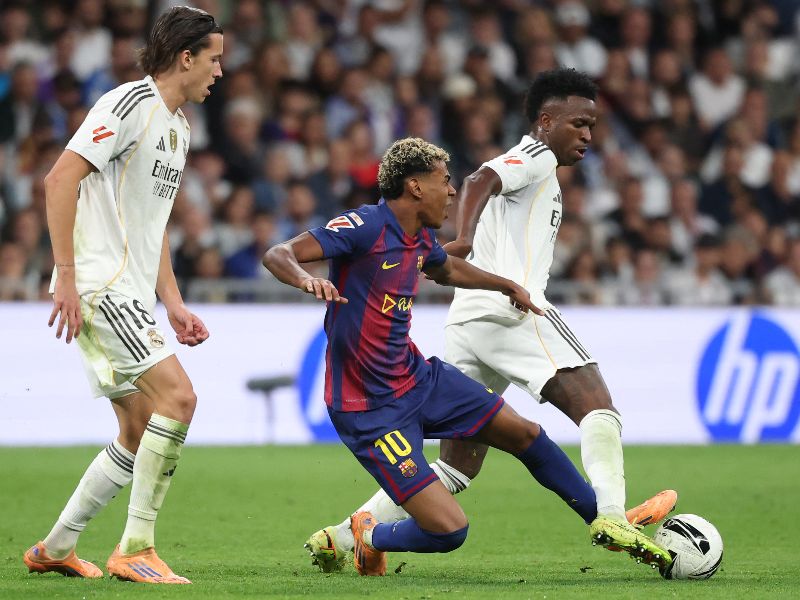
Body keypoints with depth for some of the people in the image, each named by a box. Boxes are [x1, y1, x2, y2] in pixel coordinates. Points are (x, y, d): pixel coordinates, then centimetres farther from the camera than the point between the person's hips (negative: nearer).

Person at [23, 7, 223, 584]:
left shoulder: (178, 126, 19)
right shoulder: (131, 103, -11)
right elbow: (61, 178, -18)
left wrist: (173, 304, 20)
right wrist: (66, 276, -21)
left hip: (129, 296, 10)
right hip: (97, 286, -10)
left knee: (140, 435, 9)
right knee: (178, 395, -20)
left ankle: (56, 547, 20)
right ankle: (136, 549, -15)